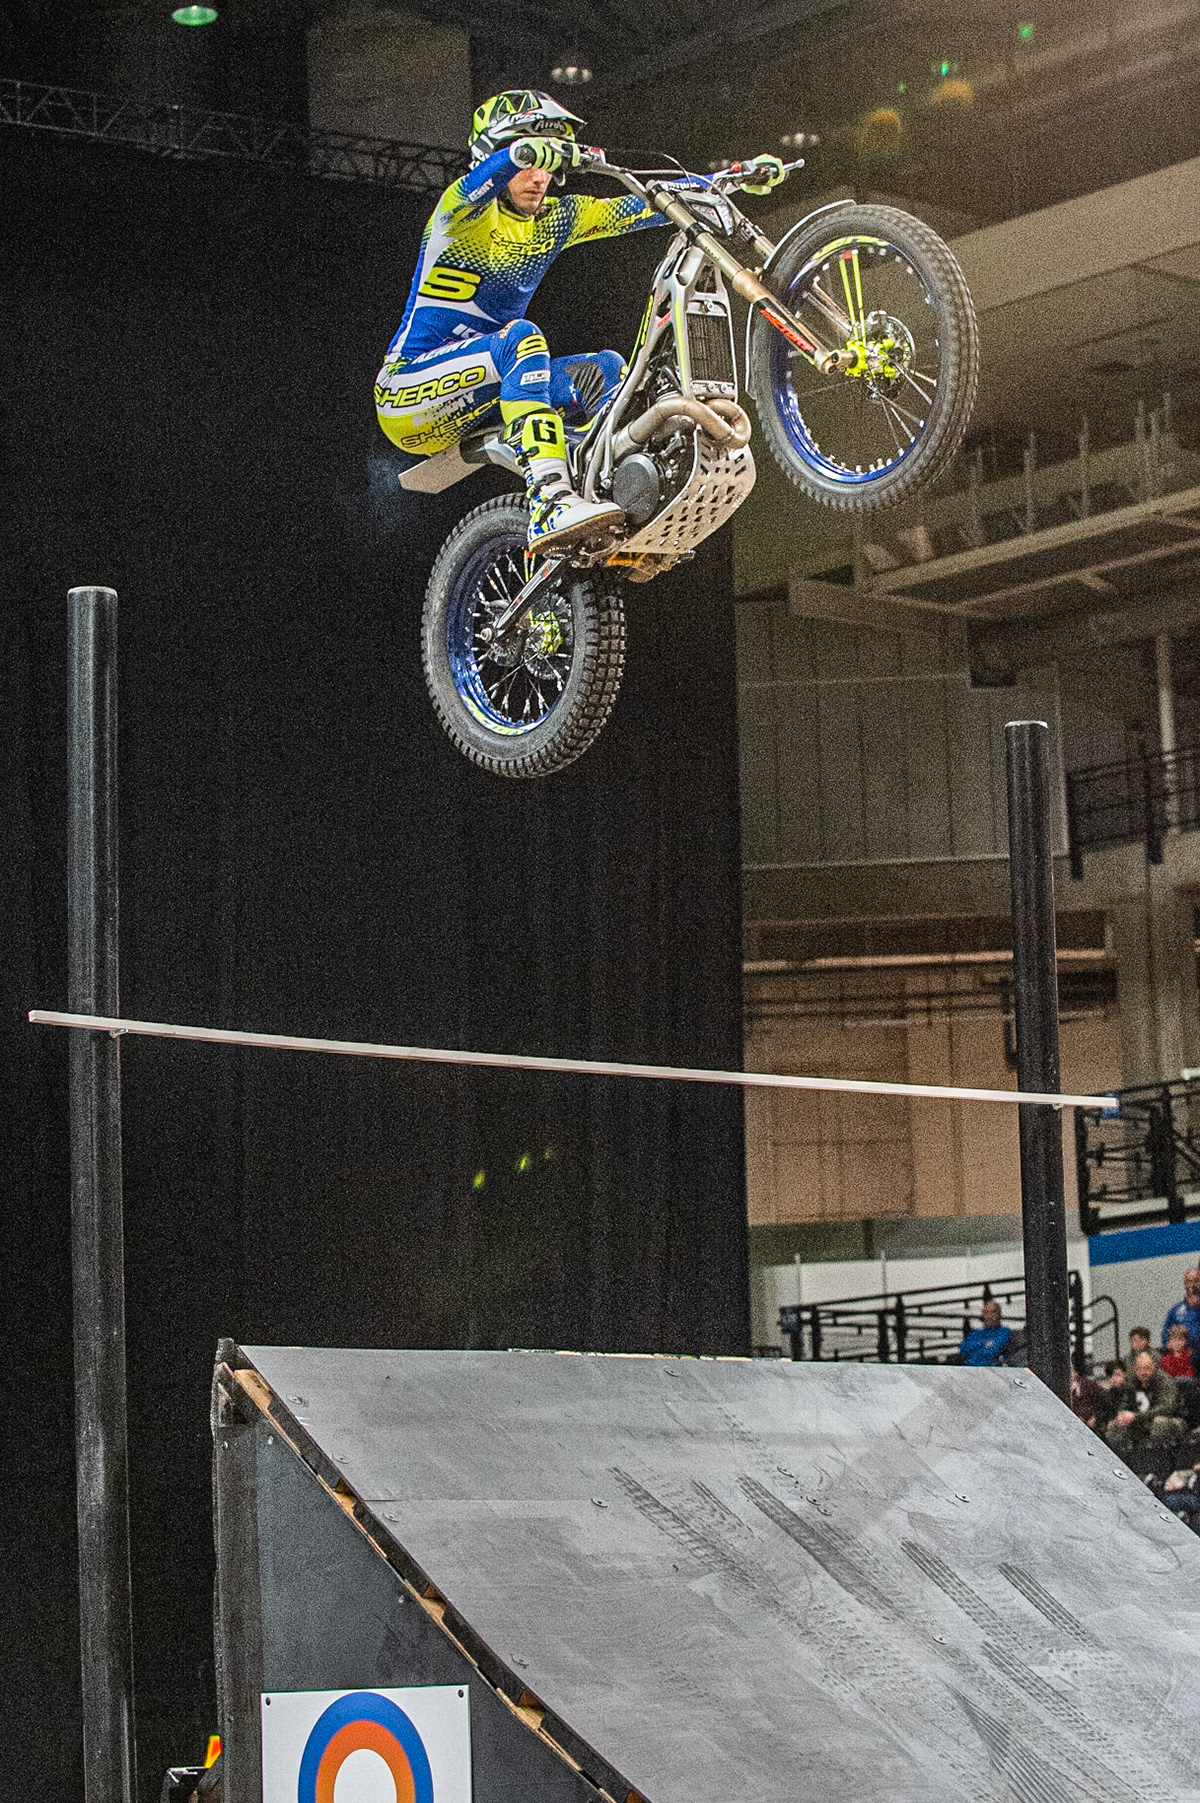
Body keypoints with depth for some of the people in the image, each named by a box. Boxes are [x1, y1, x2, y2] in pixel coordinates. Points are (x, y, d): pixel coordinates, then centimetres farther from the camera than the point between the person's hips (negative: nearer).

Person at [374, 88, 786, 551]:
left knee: (605, 369, 2)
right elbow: (490, 172, -35)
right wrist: (529, 151, -56)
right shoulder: (466, 212, -10)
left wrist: (740, 178, -1)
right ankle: (549, 505, -47)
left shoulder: (553, 220, 10)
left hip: (482, 393, 8)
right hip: (407, 397, -8)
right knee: (520, 337, -32)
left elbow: (648, 204, 7)